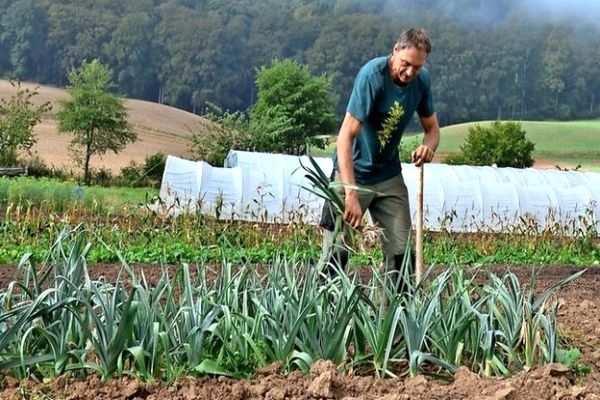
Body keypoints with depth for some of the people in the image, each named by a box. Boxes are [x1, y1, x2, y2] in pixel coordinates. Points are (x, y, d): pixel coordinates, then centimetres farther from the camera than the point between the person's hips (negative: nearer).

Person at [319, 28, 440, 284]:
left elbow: (432, 128, 11)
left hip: (389, 174, 6)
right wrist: (351, 195, -37)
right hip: (353, 173, -5)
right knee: (336, 251, -9)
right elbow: (345, 137, -29)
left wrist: (428, 147, -15)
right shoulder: (372, 75, -23)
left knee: (401, 252, 2)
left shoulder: (421, 80, -4)